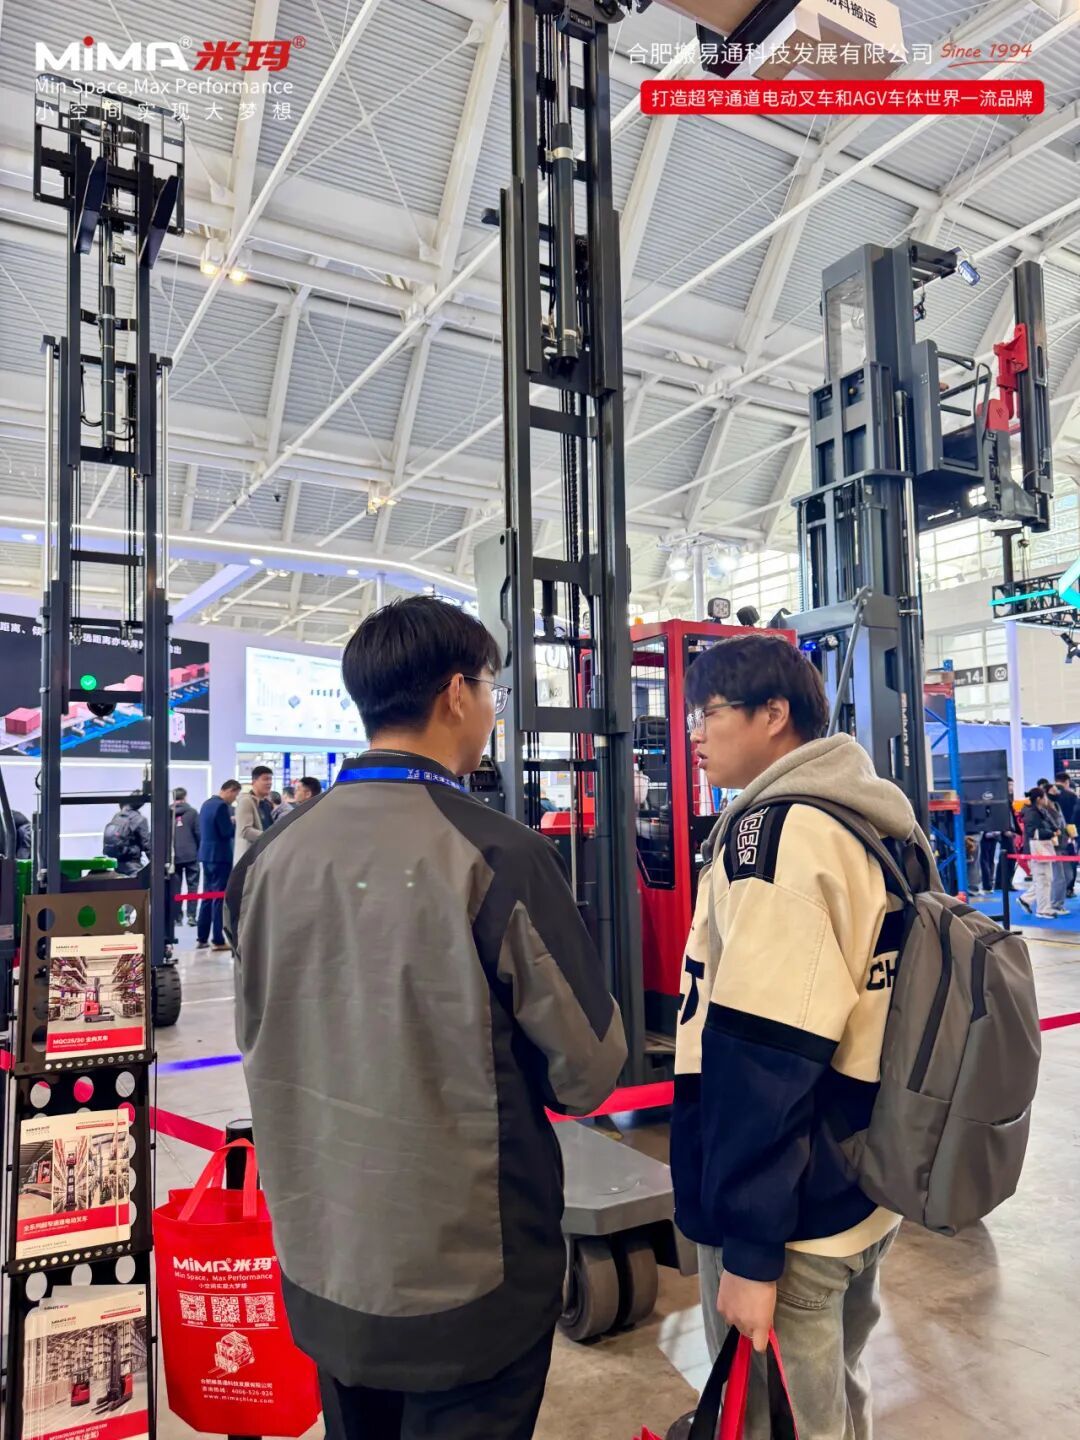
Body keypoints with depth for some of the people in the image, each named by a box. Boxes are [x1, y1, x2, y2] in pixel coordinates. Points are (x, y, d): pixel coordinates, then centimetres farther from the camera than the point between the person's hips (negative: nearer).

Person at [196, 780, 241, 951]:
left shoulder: (207, 804, 12)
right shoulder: (221, 806, -17)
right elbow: (227, 832, -20)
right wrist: (235, 823, -1)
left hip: (207, 854, 9)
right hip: (220, 856, -9)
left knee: (207, 897, 14)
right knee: (220, 898, -4)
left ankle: (201, 938, 17)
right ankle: (218, 940, -1)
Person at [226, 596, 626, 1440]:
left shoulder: (270, 858, -8)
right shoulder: (501, 859, -23)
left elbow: (263, 1046, 6)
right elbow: (590, 1071, -14)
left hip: (320, 1262, 5)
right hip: (466, 1280, -5)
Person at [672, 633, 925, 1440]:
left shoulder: (774, 831, -20)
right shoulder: (882, 828, 7)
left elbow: (759, 1060, -24)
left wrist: (749, 1248, -19)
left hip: (792, 1218, -8)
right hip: (868, 1194, 9)